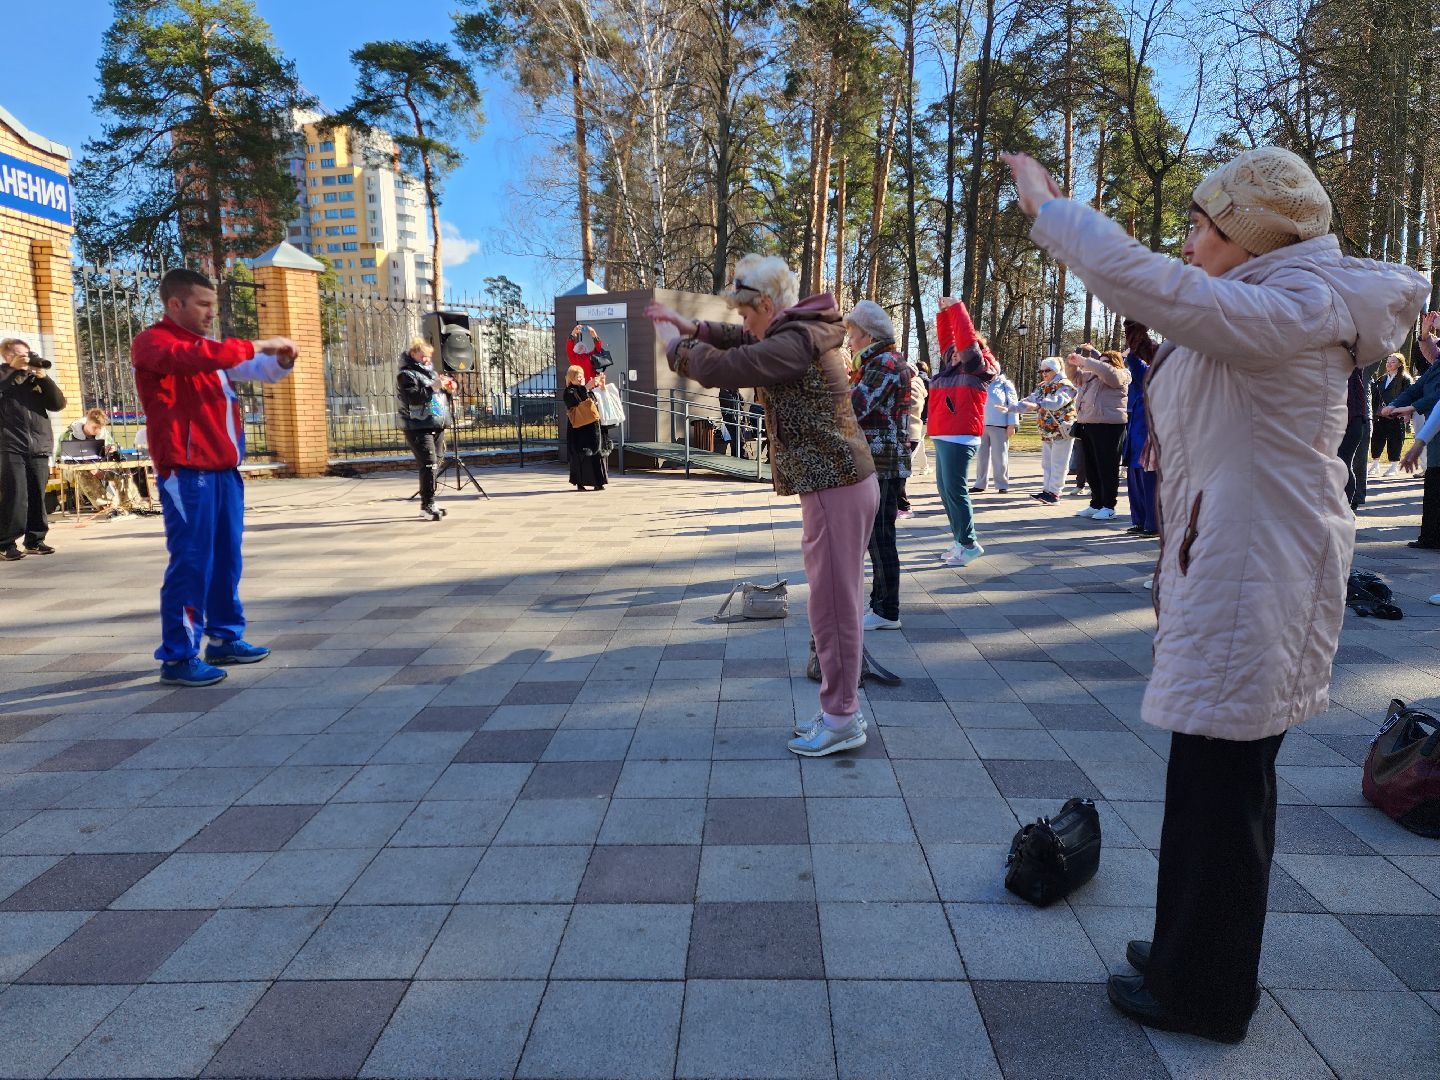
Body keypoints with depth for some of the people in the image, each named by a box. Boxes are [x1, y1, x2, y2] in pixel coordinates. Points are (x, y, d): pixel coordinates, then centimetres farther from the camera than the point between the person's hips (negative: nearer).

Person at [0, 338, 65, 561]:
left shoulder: (36, 379, 17)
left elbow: (58, 404, 7)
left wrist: (44, 378, -4)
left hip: (39, 446, 4)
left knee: (37, 496, 6)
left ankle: (35, 540, 15)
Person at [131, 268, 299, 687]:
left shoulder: (208, 348, 21)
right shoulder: (151, 342, -4)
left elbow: (256, 370, 21)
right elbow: (195, 357, -24)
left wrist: (280, 361, -1)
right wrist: (257, 346, -20)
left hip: (223, 469, 8)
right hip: (186, 472, -8)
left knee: (226, 558, 11)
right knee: (191, 562, -8)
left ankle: (225, 638, 21)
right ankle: (178, 657, -3)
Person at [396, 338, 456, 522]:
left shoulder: (431, 371, 20)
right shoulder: (406, 374, -6)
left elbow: (438, 396, 28)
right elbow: (413, 398, -19)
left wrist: (448, 389, 7)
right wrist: (433, 387, -25)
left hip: (437, 426, 8)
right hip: (418, 427, -8)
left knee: (437, 463, 9)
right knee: (429, 464, -16)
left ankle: (429, 503, 18)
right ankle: (427, 506, -15)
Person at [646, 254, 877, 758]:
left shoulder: (794, 344, -19)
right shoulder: (805, 331, 13)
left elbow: (718, 366, -21)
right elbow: (746, 341, 29)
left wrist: (675, 344, -2)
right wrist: (692, 327, 20)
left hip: (834, 490, -10)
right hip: (841, 484, 10)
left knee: (833, 606, -1)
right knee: (838, 602, 16)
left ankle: (841, 719, 10)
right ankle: (842, 708, 27)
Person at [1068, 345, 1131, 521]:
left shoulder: (1120, 375, -1)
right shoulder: (1091, 376, 22)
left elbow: (1106, 370, -21)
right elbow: (1076, 376, 34)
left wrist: (1083, 361, -18)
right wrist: (1072, 364, 14)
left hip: (1107, 427, -8)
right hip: (1087, 426, 9)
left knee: (1107, 468, -4)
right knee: (1091, 469, 12)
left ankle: (1109, 507, 0)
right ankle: (1096, 504, 21)